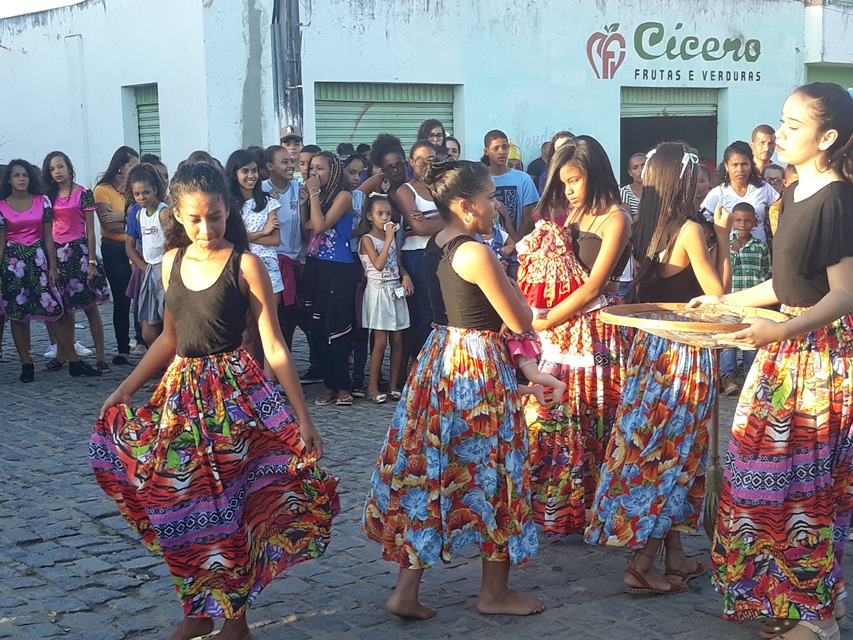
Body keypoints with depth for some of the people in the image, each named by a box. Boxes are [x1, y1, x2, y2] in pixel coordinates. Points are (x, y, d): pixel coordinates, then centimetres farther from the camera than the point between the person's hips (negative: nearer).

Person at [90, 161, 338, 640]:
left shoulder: (246, 265, -10)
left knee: (227, 510, 1)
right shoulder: (172, 262, 6)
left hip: (234, 394, -5)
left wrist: (303, 419, -14)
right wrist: (125, 390, 15)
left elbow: (275, 347, -11)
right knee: (179, 509, 9)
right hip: (181, 393, 5)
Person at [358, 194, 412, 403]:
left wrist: (405, 276, -2)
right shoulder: (367, 239, -7)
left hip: (395, 290, 6)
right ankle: (372, 387, 0)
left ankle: (394, 384, 13)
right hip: (378, 291, -6)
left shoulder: (392, 237, 12)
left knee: (397, 341, 5)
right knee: (380, 342, -7)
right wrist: (388, 239, -18)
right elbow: (379, 264, -19)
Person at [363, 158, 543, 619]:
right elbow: (521, 323, -12)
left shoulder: (435, 245, 8)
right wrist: (504, 276, 2)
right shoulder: (477, 254, -18)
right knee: (491, 474, 7)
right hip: (479, 370, -8)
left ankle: (406, 591, 13)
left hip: (438, 360, 8)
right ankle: (495, 593, 20)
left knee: (427, 475, 11)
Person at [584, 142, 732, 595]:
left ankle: (674, 554, 23)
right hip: (684, 353, -8)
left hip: (649, 347, 8)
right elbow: (718, 293, -13)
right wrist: (723, 239, -5)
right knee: (673, 454, 0)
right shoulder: (689, 230, -15)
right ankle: (642, 565, 4)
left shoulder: (644, 228, 6)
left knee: (651, 446, 12)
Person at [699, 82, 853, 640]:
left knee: (805, 480, -2)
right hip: (787, 346, 9)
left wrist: (783, 330, -32)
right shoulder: (796, 193, 10)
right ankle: (777, 594, 26)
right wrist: (730, 300, 24)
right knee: (767, 469, 12)